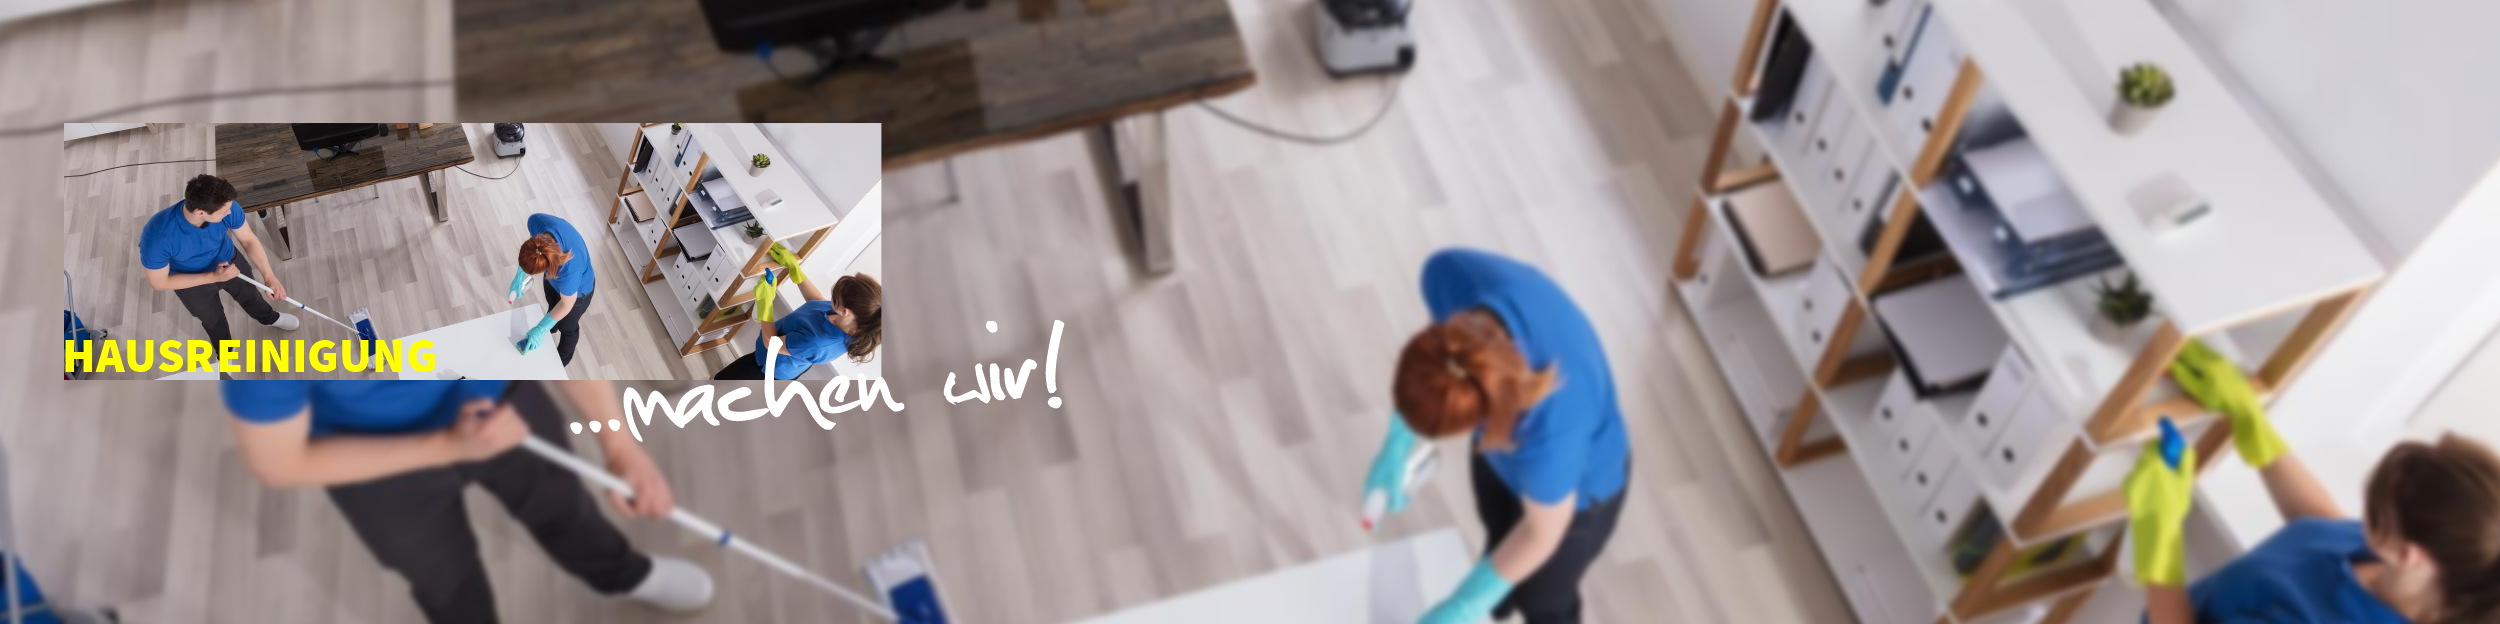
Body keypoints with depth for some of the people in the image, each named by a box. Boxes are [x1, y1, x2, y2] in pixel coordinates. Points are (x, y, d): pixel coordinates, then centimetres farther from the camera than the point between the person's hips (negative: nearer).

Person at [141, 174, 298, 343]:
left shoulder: (227, 208, -36)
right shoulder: (157, 237, -44)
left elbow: (249, 240, -17)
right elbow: (159, 282, -28)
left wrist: (269, 277, -26)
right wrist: (213, 277, -33)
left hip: (229, 261, 3)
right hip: (193, 282, -2)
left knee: (250, 295, 31)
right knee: (213, 319, 26)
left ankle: (269, 318, 66)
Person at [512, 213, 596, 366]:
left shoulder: (569, 269, -50)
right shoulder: (537, 222, -38)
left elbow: (566, 304, -26)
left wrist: (541, 329, -18)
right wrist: (520, 275, -10)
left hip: (578, 290, -5)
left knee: (568, 327, 26)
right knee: (552, 306, 37)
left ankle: (562, 361, 58)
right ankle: (552, 329, 72)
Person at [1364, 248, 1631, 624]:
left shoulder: (1551, 423, -48)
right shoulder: (1452, 275, -37)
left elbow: (1541, 531, -25)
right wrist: (1398, 441, -10)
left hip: (1578, 488, -5)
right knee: (1499, 536, 36)